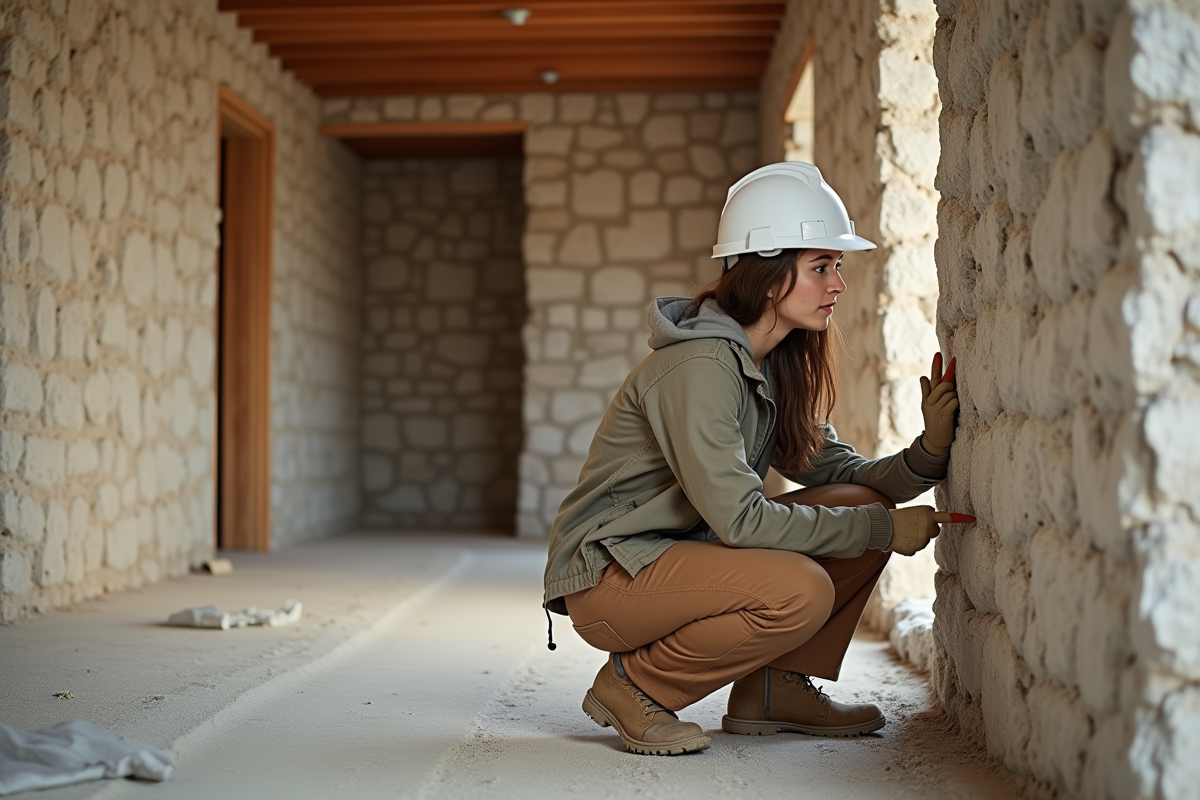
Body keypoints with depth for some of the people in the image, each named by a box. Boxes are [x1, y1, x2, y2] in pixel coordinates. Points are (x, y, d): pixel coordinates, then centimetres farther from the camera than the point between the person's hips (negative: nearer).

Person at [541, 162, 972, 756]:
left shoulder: (779, 367, 7)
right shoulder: (700, 366, -22)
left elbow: (841, 473, 4)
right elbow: (739, 518, -27)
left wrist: (929, 451, -15)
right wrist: (881, 529, -21)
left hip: (683, 557, 9)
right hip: (606, 575, -9)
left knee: (862, 503, -3)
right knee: (800, 590, -30)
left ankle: (775, 687, 7)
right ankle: (634, 684, -9)